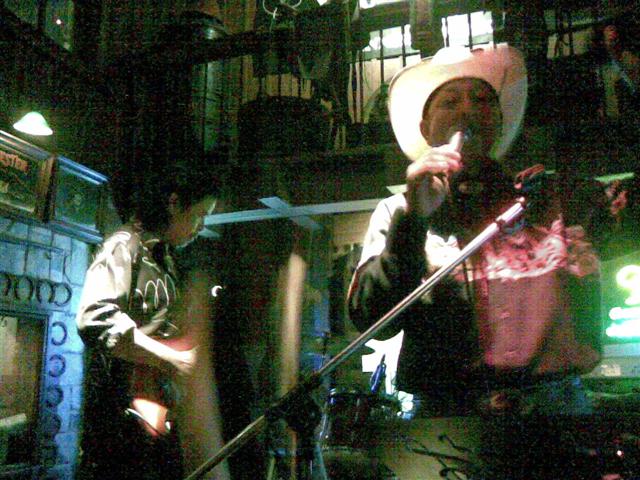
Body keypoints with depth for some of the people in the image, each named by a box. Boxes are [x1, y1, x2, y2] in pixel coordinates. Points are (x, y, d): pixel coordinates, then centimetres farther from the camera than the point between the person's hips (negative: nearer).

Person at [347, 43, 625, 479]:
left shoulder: (557, 195, 12)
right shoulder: (400, 212, 9)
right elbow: (372, 318, -4)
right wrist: (414, 218, -12)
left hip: (557, 407, 1)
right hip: (449, 410, -1)